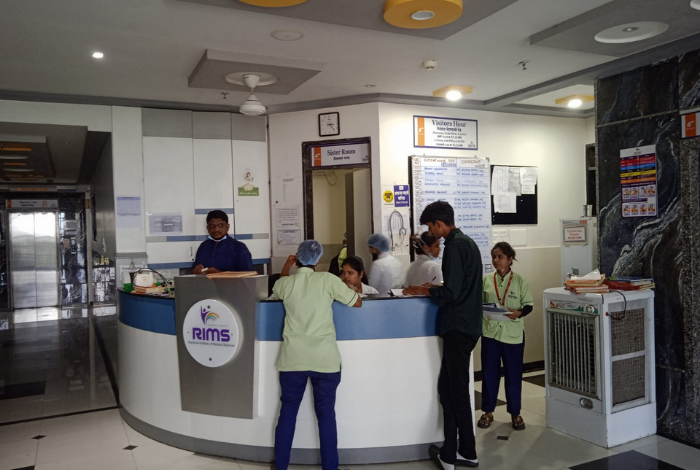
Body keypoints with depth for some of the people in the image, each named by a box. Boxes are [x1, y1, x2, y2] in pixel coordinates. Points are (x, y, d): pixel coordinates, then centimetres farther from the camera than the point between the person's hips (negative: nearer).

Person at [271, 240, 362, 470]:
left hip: (293, 358, 2)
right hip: (325, 358, -2)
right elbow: (358, 302, 2)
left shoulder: (285, 282, 1)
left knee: (287, 412, 14)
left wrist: (286, 267, 39)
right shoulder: (328, 280, -5)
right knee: (326, 414, 8)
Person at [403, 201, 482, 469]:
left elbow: (452, 292, -21)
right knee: (448, 388, 12)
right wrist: (434, 288, 17)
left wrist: (423, 291, -7)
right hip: (466, 324, 10)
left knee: (456, 391, 1)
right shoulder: (466, 242, 16)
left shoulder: (455, 246, -15)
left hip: (458, 327, -10)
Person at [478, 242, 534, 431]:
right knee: (489, 373, 8)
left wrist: (519, 313, -20)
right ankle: (488, 411, 22)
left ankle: (515, 413, 24)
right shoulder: (486, 280, 2)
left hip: (513, 334, -1)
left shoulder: (519, 280, -3)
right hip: (490, 332, 2)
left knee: (513, 374, 8)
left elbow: (529, 304, -1)